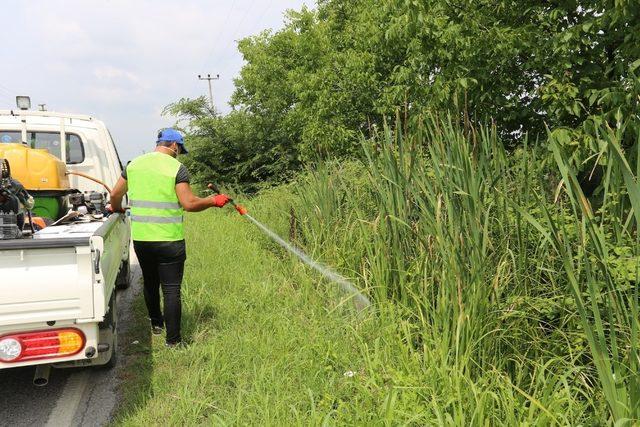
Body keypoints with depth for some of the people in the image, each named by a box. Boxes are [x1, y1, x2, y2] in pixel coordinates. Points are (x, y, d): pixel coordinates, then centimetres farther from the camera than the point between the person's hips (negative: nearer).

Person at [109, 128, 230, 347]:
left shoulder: (134, 164, 7)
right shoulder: (176, 168, -10)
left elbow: (115, 194, 14)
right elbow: (189, 203, -16)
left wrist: (116, 209, 34)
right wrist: (214, 201, -2)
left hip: (140, 237, 5)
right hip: (169, 239, -5)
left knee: (150, 282, 23)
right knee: (171, 290, 2)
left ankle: (156, 323, 41)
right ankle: (173, 340, 5)